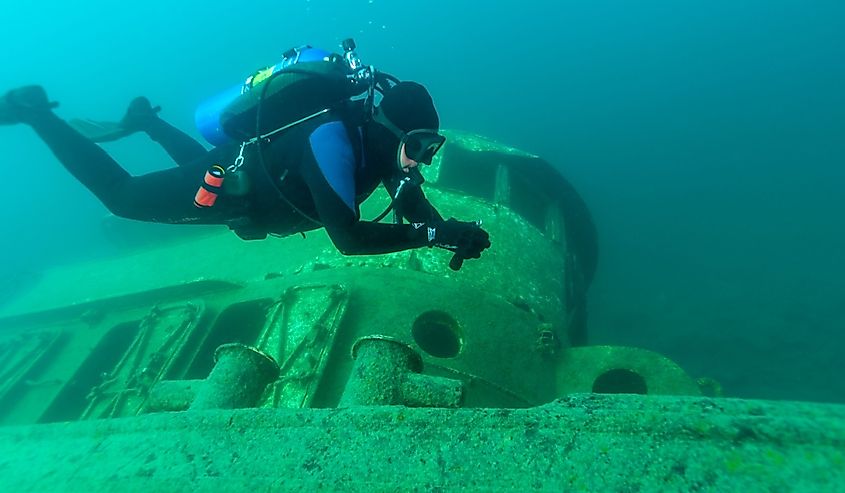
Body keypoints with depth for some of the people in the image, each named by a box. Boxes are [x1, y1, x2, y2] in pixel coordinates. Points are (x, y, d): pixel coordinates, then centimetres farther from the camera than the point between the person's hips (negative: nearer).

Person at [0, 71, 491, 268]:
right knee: (119, 193, 14)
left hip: (248, 167, 8)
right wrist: (435, 234, -46)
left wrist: (451, 234, -26)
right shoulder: (334, 137, -42)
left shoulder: (380, 135, -16)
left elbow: (413, 202, -9)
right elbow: (347, 237, -47)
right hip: (227, 186, -7)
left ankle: (147, 119, 57)